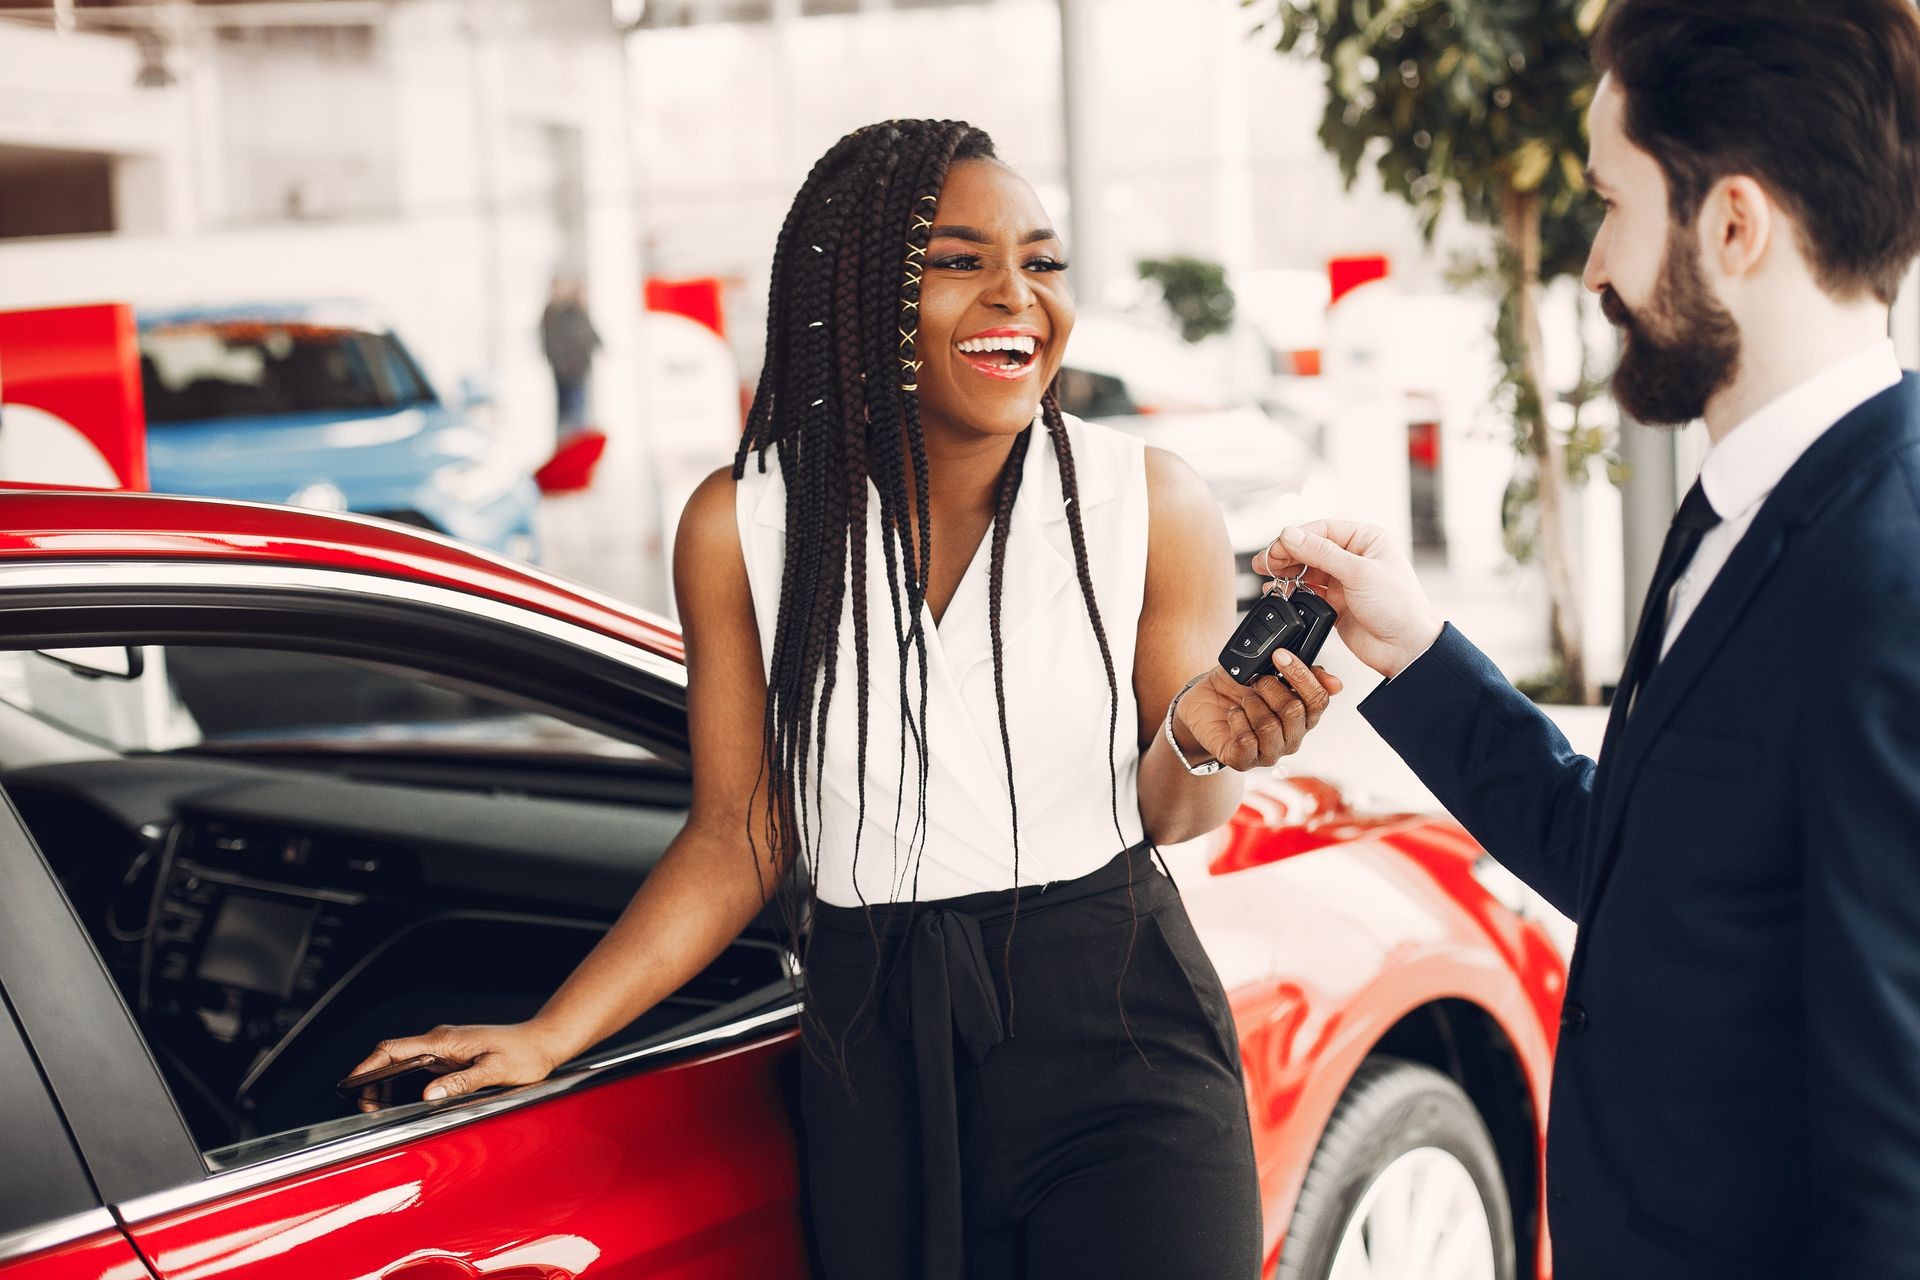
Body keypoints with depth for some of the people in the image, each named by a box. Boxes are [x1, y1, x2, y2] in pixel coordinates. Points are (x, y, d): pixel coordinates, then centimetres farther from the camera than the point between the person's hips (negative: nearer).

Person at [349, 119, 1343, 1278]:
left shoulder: (1153, 504, -6)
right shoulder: (742, 527, -5)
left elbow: (1172, 816, 1)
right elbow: (741, 840, 2)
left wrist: (1199, 748, -22)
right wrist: (549, 1038, -4)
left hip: (1123, 1044, 0)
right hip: (878, 1064, 1)